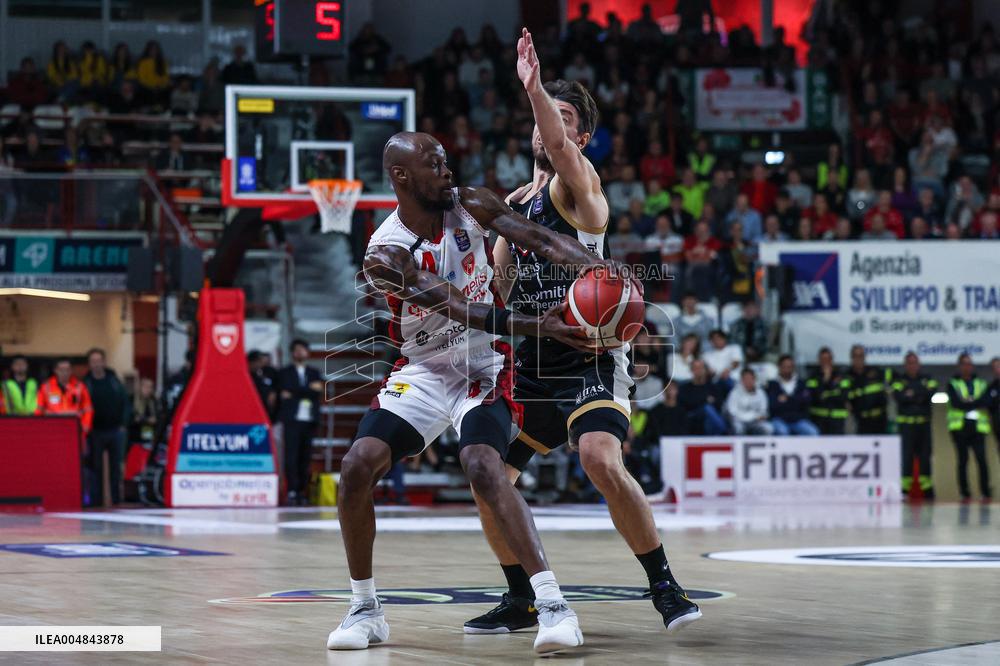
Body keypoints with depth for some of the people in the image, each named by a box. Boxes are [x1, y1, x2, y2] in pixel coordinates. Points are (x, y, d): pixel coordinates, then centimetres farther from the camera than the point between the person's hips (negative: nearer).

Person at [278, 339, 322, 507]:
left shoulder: (314, 373, 19)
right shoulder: (285, 372, 11)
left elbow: (318, 394, 3)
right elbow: (286, 392, -5)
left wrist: (294, 394, -5)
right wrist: (310, 389, -7)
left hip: (310, 420, 3)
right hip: (292, 419, -3)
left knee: (305, 457, -1)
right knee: (291, 456, -11)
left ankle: (301, 492, 2)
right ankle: (292, 492, -13)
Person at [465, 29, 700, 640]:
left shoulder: (577, 182, -5)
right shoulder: (516, 202, 17)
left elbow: (560, 148, -30)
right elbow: (495, 286, 19)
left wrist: (534, 85, -39)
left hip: (589, 356, -8)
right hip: (533, 361, 8)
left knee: (602, 462, -27)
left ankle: (665, 587, -15)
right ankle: (522, 601, 19)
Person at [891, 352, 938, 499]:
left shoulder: (927, 379, 12)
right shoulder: (899, 380, 6)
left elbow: (933, 392, -7)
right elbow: (898, 396, -11)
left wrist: (913, 395, -12)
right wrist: (920, 397, -13)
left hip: (924, 422, 2)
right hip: (906, 422, -2)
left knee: (925, 454, 3)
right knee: (907, 454, -9)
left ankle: (927, 487, 8)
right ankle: (905, 486, -7)